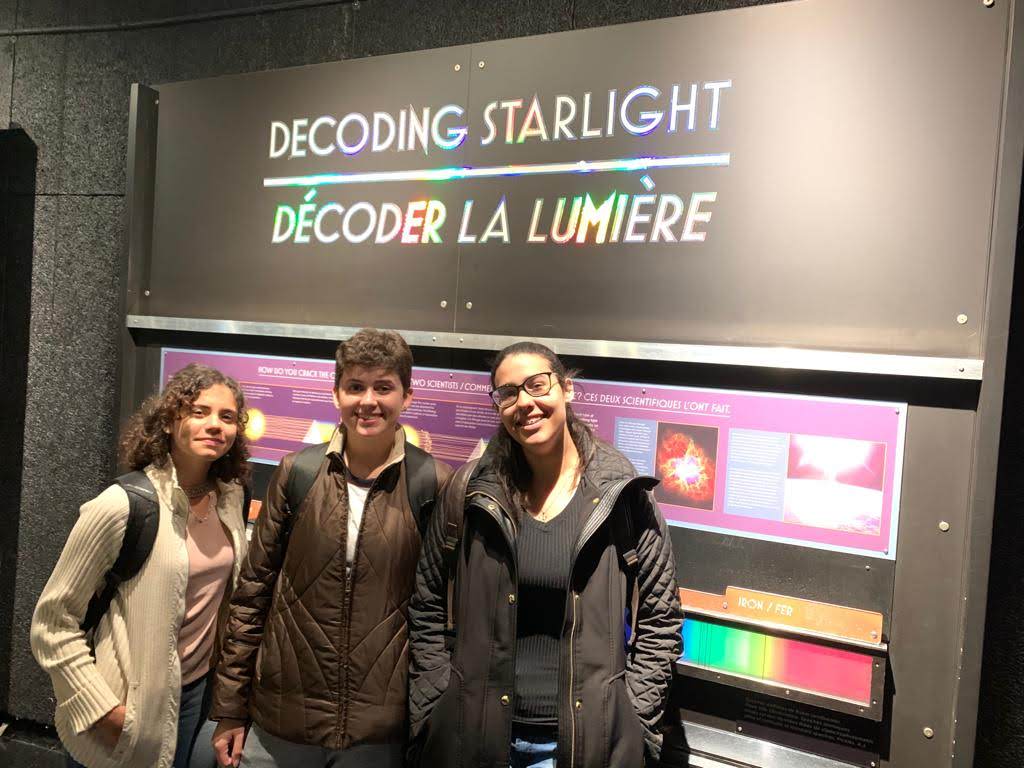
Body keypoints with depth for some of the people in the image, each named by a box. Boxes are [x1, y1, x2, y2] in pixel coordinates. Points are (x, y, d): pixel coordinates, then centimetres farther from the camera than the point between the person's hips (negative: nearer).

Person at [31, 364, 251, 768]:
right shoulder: (122, 506, -21)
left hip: (198, 694, 5)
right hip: (127, 712, -5)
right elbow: (52, 624, -14)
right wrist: (101, 709, -16)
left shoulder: (230, 496, -4)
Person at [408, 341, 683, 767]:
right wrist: (433, 710, 0)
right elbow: (427, 607, 3)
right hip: (474, 733, 2)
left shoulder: (623, 494, -8)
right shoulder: (469, 490, -5)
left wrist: (629, 722, -5)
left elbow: (659, 621, -3)